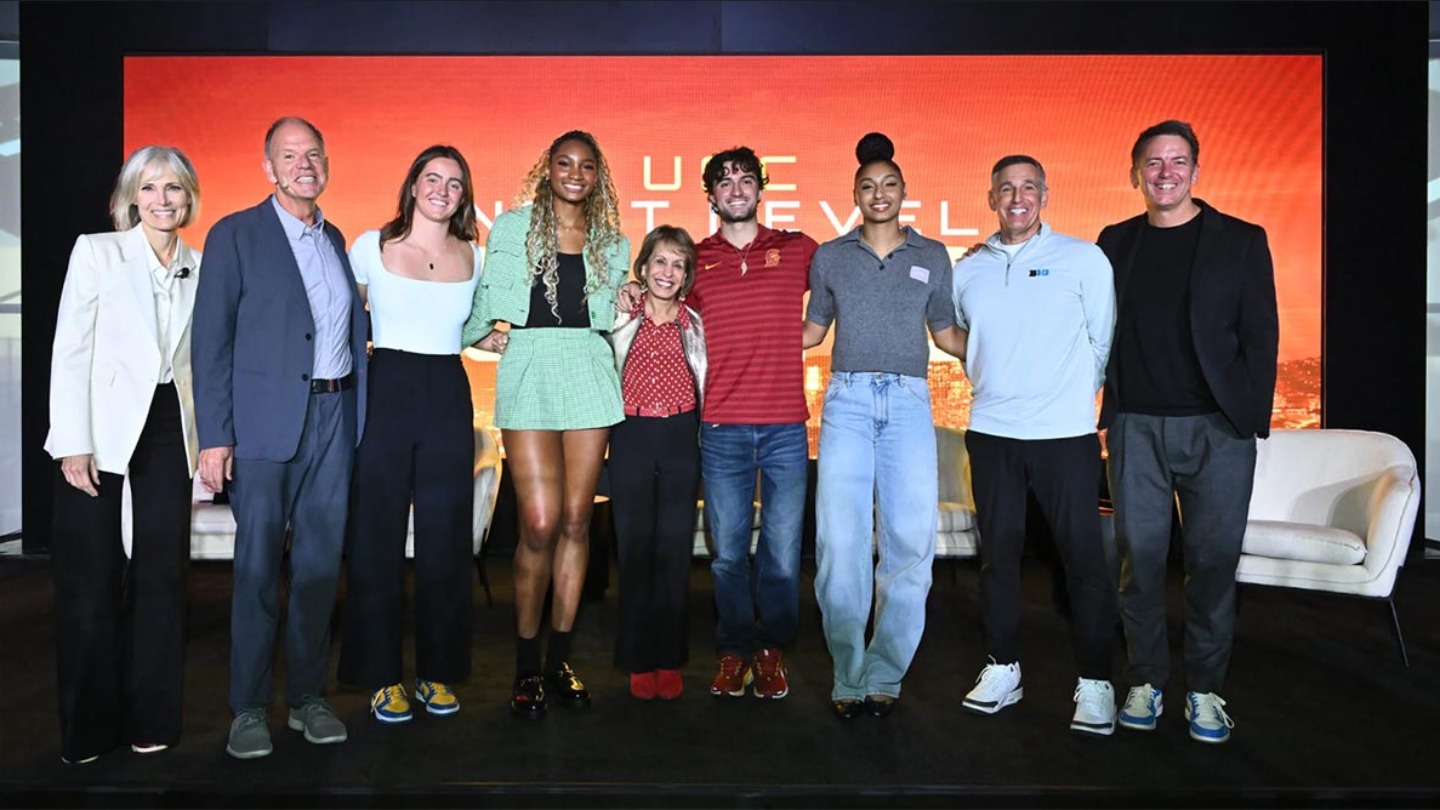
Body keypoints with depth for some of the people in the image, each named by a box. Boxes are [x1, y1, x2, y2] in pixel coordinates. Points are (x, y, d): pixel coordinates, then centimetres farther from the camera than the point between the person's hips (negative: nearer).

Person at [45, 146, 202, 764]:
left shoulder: (200, 268, 9)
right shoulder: (96, 251, 0)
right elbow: (69, 350, -5)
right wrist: (74, 444, -12)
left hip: (170, 428, 3)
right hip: (101, 427, -3)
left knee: (161, 573, 5)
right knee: (90, 580, 3)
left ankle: (150, 715, 18)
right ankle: (87, 722, 18)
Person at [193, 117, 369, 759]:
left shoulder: (335, 240, 16)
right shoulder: (235, 235, -1)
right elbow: (211, 340, -5)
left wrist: (355, 414, 8)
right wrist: (214, 436, -12)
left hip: (333, 418, 5)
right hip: (266, 422, -5)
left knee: (321, 563, 8)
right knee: (258, 568, 0)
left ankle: (307, 697, 20)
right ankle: (248, 709, 13)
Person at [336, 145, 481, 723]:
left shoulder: (474, 257, 7)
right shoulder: (372, 246, -1)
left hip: (449, 398, 3)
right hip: (385, 394, -2)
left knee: (445, 538, 6)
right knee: (377, 537, 2)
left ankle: (437, 671, 19)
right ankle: (382, 676, 15)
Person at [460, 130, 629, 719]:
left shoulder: (613, 243, 16)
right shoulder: (511, 227, 9)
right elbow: (485, 297, 11)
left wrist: (630, 312, 6)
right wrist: (479, 335, -3)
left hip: (589, 373, 3)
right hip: (528, 370, -3)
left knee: (576, 520, 3)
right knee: (541, 523, -10)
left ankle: (558, 659, 14)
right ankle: (525, 665, 6)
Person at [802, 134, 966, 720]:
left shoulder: (932, 256, 15)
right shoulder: (830, 256, 14)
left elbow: (947, 333, 19)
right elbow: (813, 330, 20)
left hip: (908, 402, 1)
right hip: (847, 399, 0)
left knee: (910, 540, -6)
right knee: (840, 541, -6)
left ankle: (884, 675, 7)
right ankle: (848, 676, 5)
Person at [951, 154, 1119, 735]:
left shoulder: (1084, 259, 0)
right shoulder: (967, 271, 9)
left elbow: (1104, 342, 2)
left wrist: (1075, 393, 4)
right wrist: (995, 387, 13)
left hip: (1066, 432, -3)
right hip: (991, 432, 3)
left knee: (1084, 558, -1)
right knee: (998, 556, 10)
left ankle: (1094, 684, 11)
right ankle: (1002, 669, 23)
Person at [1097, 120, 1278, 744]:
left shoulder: (1241, 241, 5)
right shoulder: (1116, 243, 11)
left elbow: (1261, 337, 2)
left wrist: (1252, 419, -5)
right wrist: (1109, 408, 3)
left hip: (1217, 428, -1)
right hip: (1137, 426, 1)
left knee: (1214, 559, 3)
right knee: (1140, 557, 4)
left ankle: (1204, 689, 16)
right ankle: (1146, 681, 17)